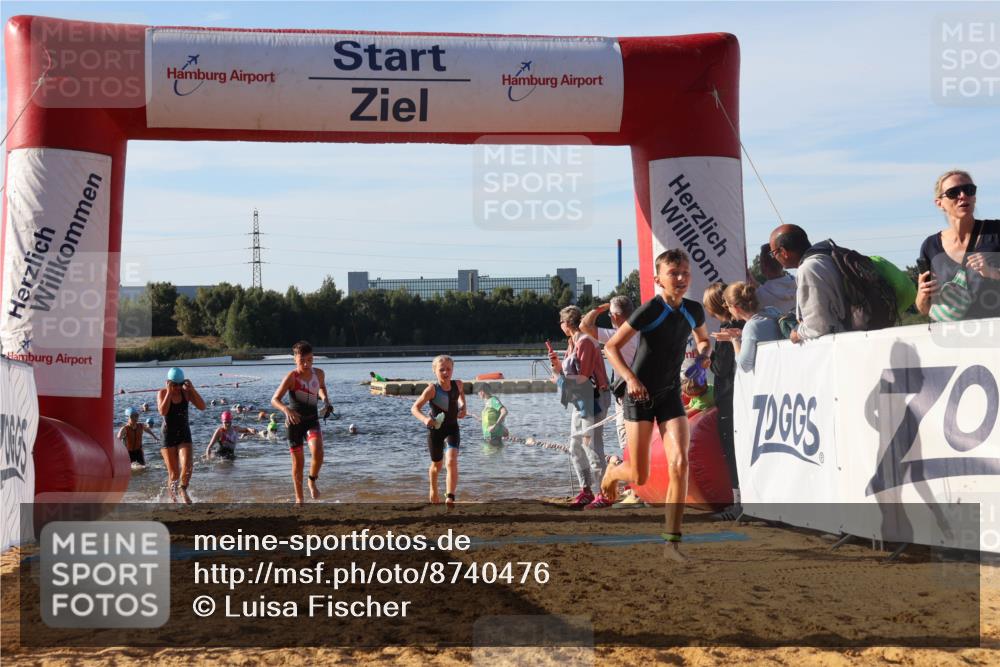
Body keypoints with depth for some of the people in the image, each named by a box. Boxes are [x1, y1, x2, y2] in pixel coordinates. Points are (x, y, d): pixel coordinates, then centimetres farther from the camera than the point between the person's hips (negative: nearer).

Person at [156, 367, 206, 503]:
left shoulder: (186, 392, 0)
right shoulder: (162, 393, -7)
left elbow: (202, 406, -10)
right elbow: (162, 411, -23)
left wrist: (192, 389, -16)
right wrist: (169, 392, -22)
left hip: (184, 434, 2)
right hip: (168, 435, -2)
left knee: (187, 466, -18)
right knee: (173, 472, -2)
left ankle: (183, 490, 6)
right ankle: (172, 496, 19)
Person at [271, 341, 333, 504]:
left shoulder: (319, 373, -1)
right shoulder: (292, 377, -15)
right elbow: (275, 399, -19)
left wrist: (325, 399, 3)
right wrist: (286, 410, -38)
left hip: (312, 420, 2)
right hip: (295, 422, -2)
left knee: (317, 452, -24)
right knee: (298, 462, 4)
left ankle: (312, 481, 4)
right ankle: (299, 499, 20)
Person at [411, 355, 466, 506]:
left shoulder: (457, 384, -5)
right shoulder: (432, 389, -18)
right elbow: (414, 408, -19)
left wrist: (463, 406, 7)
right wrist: (424, 419, -37)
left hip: (452, 428, 2)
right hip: (435, 429, -1)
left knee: (451, 461, -21)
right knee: (437, 465, 16)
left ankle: (450, 497, -27)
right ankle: (433, 490, 46)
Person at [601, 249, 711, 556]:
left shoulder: (693, 310, 0)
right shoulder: (650, 310, -16)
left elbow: (704, 340, 22)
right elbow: (611, 346, -11)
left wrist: (703, 354, -2)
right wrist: (629, 377, -24)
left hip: (670, 395, 4)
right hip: (641, 394, -4)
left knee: (680, 464, -16)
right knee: (639, 476, 1)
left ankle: (673, 541, -9)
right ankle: (611, 473, 41)